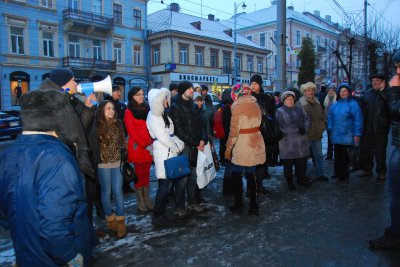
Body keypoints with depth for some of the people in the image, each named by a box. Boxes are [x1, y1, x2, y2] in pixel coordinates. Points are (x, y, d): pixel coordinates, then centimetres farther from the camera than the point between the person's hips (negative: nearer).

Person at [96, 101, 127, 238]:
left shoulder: (118, 124, 6)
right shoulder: (97, 126, -7)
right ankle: (110, 219, 24)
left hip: (117, 162, 3)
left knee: (118, 191, 1)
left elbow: (123, 141, 11)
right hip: (103, 163, -3)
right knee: (107, 192, 8)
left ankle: (120, 221, 10)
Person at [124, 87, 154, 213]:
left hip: (149, 147, 5)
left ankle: (147, 198, 18)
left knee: (146, 173, 9)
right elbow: (132, 132, -9)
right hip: (137, 147, -4)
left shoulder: (147, 109, 14)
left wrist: (152, 144, -1)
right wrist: (145, 146, -13)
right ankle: (140, 201, 12)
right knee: (139, 174, 3)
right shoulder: (129, 112, -2)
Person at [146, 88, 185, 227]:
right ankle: (158, 216, 10)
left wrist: (180, 144, 0)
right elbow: (162, 137, -15)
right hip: (163, 154, -8)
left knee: (180, 182, 12)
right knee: (165, 185, -4)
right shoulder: (153, 116, -9)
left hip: (172, 153, 9)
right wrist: (176, 148, -5)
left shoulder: (163, 114, 18)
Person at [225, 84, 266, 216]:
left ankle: (238, 204, 18)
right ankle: (253, 206, 15)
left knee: (236, 174, 10)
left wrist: (228, 147, -6)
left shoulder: (237, 105, -10)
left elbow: (234, 130, -13)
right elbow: (258, 123, 4)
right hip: (256, 143, 6)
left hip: (242, 144, -6)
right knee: (251, 174, 11)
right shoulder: (255, 104, 9)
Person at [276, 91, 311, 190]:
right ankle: (289, 181, 21)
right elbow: (281, 127, -17)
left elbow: (307, 119, 7)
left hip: (301, 142, 5)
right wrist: (297, 130, -18)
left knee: (302, 161, 14)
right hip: (288, 143, -5)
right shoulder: (280, 111, -6)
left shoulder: (299, 109, 14)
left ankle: (301, 178, 32)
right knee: (288, 163, 5)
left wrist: (304, 128, -14)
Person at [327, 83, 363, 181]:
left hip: (347, 136, -5)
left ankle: (344, 174, 14)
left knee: (344, 156, 0)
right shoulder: (335, 105, 9)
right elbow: (330, 118, 15)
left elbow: (358, 120, -10)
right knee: (337, 155, 11)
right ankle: (338, 173, 23)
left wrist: (357, 134, -12)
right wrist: (330, 129, 8)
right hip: (336, 136, 5)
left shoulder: (353, 104, -7)